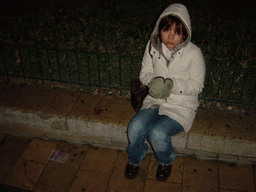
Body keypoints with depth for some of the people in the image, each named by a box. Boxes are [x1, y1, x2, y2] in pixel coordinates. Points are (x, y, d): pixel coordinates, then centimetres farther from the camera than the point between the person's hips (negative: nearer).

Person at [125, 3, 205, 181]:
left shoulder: (193, 53, -14)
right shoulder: (152, 46, -4)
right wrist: (154, 81, -19)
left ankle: (166, 162, 11)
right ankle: (134, 160, 13)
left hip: (182, 106, -3)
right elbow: (144, 73, 6)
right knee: (135, 127, -20)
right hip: (156, 100, 4)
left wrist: (173, 85, -24)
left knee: (157, 133, -25)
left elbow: (197, 85, -7)